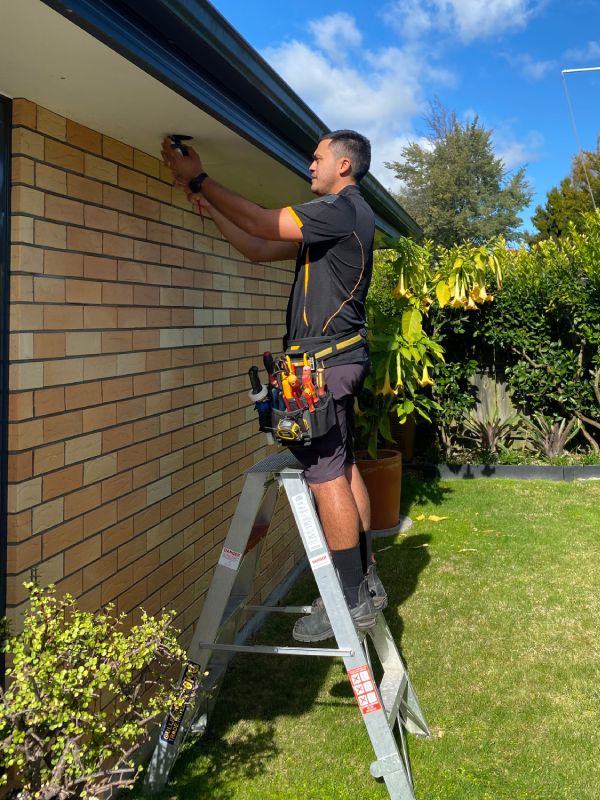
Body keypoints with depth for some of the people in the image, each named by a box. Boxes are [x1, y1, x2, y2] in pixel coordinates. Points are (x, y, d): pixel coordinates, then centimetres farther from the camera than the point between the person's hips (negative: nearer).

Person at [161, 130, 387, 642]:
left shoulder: (344, 209, -9)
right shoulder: (342, 216, 22)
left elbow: (264, 223, -16)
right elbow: (261, 249, 20)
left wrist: (199, 180, -7)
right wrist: (211, 209, 17)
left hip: (326, 359, -10)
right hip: (340, 359, 10)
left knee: (326, 475, -8)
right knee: (342, 469, 12)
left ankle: (351, 601, -2)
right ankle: (366, 583, 20)